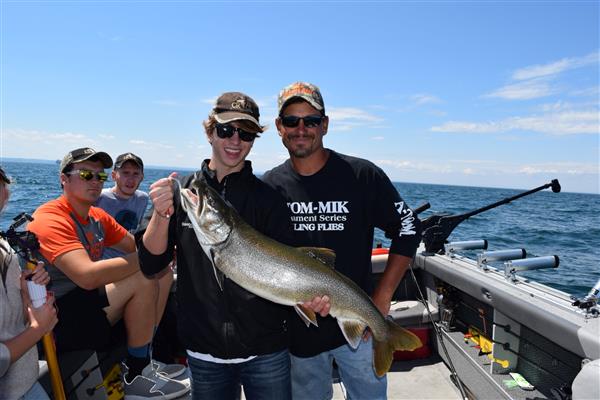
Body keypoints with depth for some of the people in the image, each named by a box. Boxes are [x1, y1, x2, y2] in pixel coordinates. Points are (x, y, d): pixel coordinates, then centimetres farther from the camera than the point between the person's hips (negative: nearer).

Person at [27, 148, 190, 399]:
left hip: (87, 300, 9)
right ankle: (136, 376, -8)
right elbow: (88, 275, -33)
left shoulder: (98, 216, 9)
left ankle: (144, 357, 5)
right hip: (58, 319, -9)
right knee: (144, 279, -25)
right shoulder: (51, 219, -19)